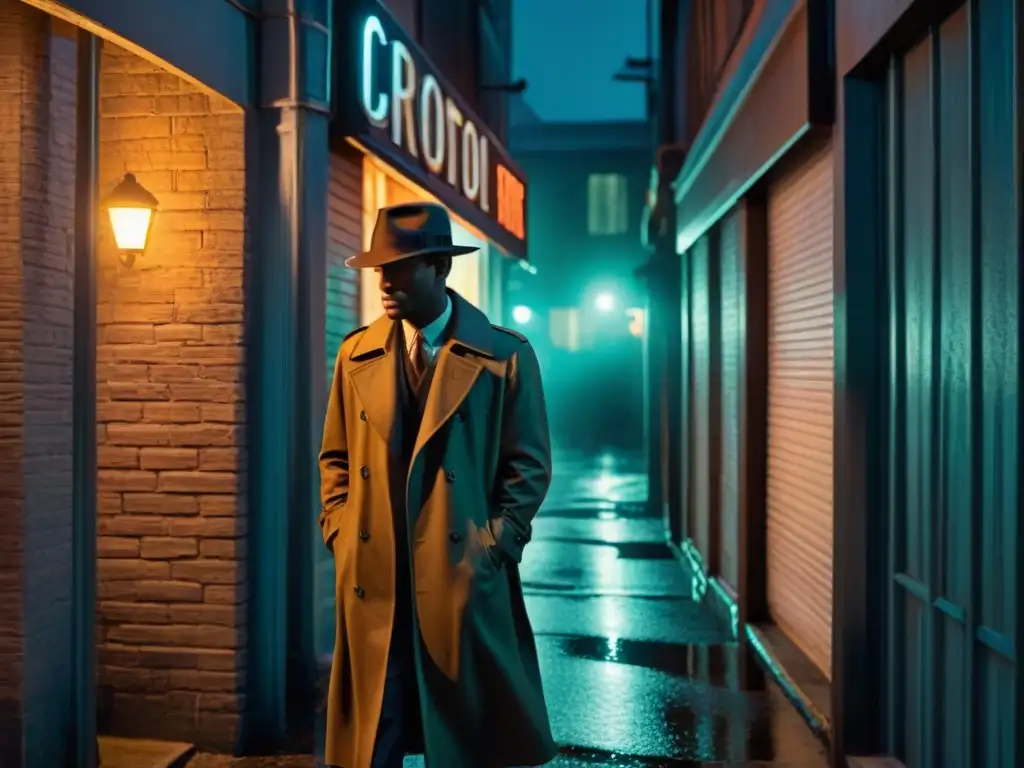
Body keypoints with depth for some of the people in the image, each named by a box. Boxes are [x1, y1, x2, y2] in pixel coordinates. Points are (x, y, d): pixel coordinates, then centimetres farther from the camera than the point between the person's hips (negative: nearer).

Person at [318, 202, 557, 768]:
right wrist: (340, 535, 3)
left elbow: (529, 466, -1)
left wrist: (493, 547, -8)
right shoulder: (356, 354, 7)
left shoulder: (505, 356, -3)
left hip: (463, 580, -2)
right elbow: (336, 457, 14)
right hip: (371, 579, 3)